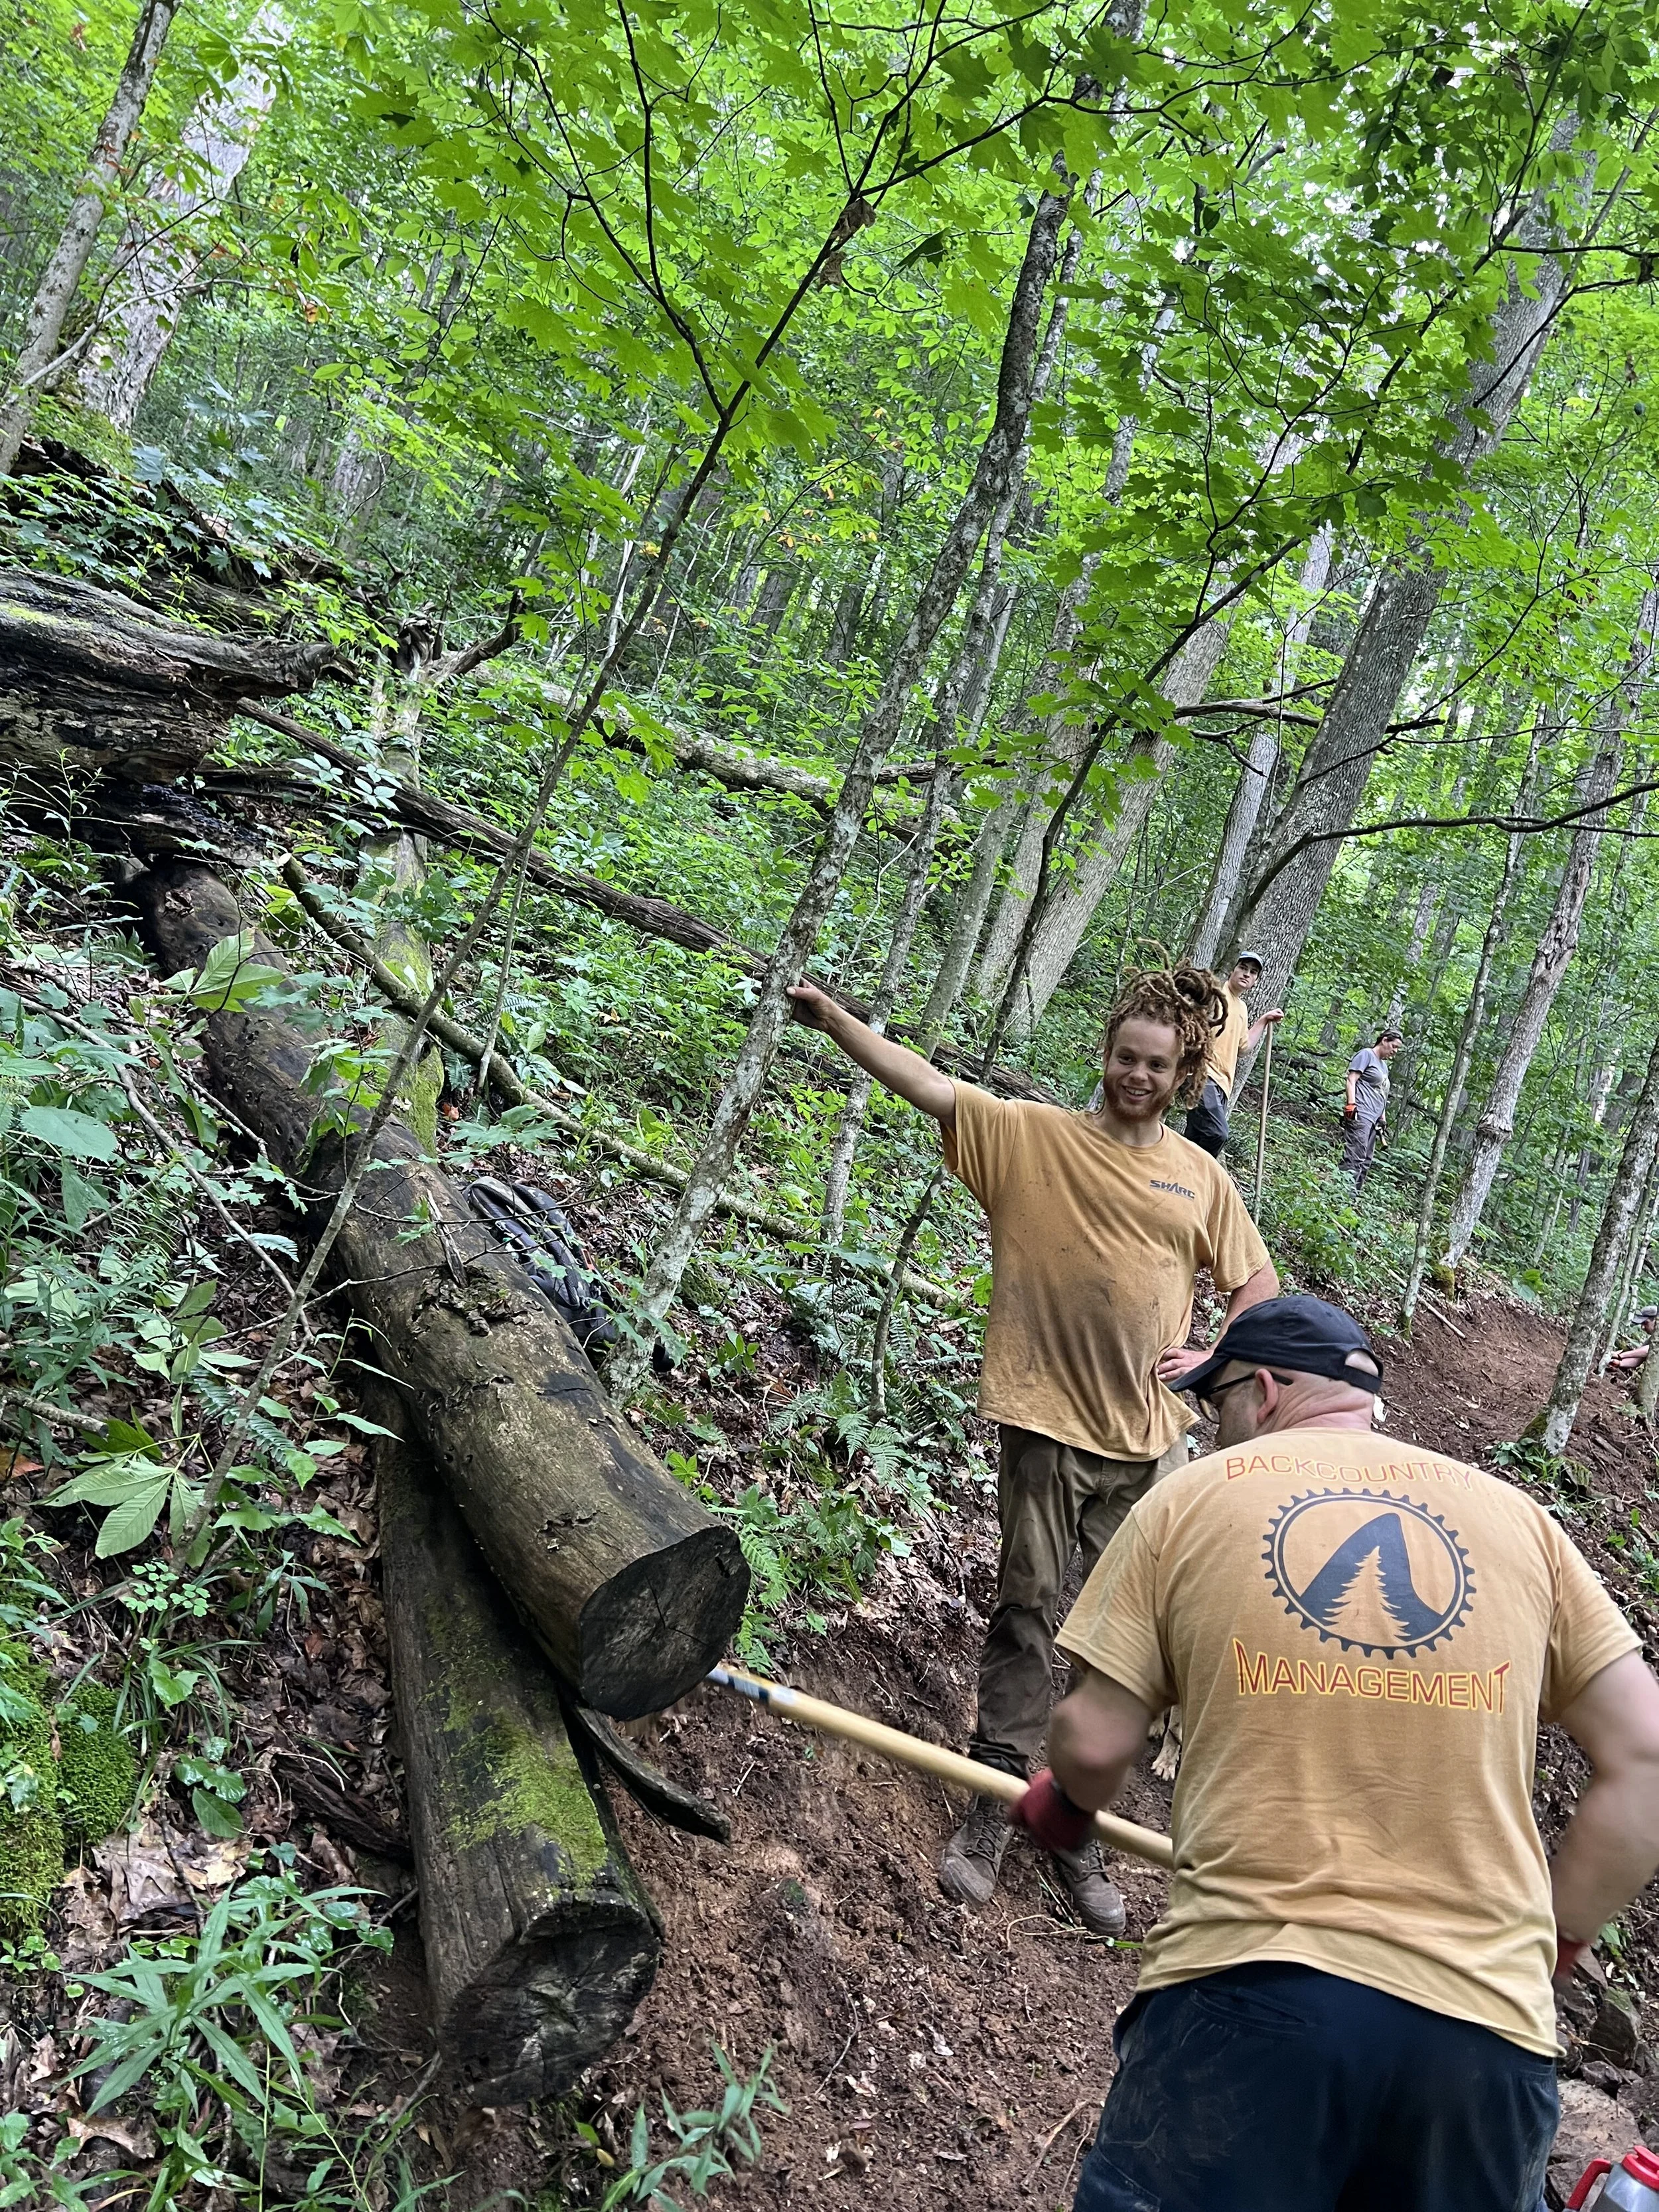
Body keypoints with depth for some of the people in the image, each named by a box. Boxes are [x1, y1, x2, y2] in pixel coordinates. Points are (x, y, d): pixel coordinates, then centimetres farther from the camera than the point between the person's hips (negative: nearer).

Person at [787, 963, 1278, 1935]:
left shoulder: (1201, 1178, 6)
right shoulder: (1031, 1134, -2)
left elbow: (1259, 1286, 15)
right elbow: (930, 1084, -12)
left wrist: (1213, 1357, -1)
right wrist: (837, 1022, -24)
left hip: (1148, 1435, 3)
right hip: (1047, 1421, -3)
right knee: (1026, 1610, 3)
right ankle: (993, 1806, 17)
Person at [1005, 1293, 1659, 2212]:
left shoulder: (1189, 1498, 4)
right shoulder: (1514, 1516, 11)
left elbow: (1094, 1745, 4)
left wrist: (1067, 1801, 25)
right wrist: (1553, 1939, 16)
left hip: (1247, 1975, -3)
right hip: (1489, 2016, 4)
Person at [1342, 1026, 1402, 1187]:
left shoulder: (1383, 1065, 26)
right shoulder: (1366, 1054, 0)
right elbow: (1351, 1080, -8)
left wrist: (1382, 1118, 23)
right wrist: (1351, 1106, -18)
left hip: (1373, 1119, 10)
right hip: (1360, 1115, -10)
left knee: (1365, 1162, 6)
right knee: (1355, 1157, -18)